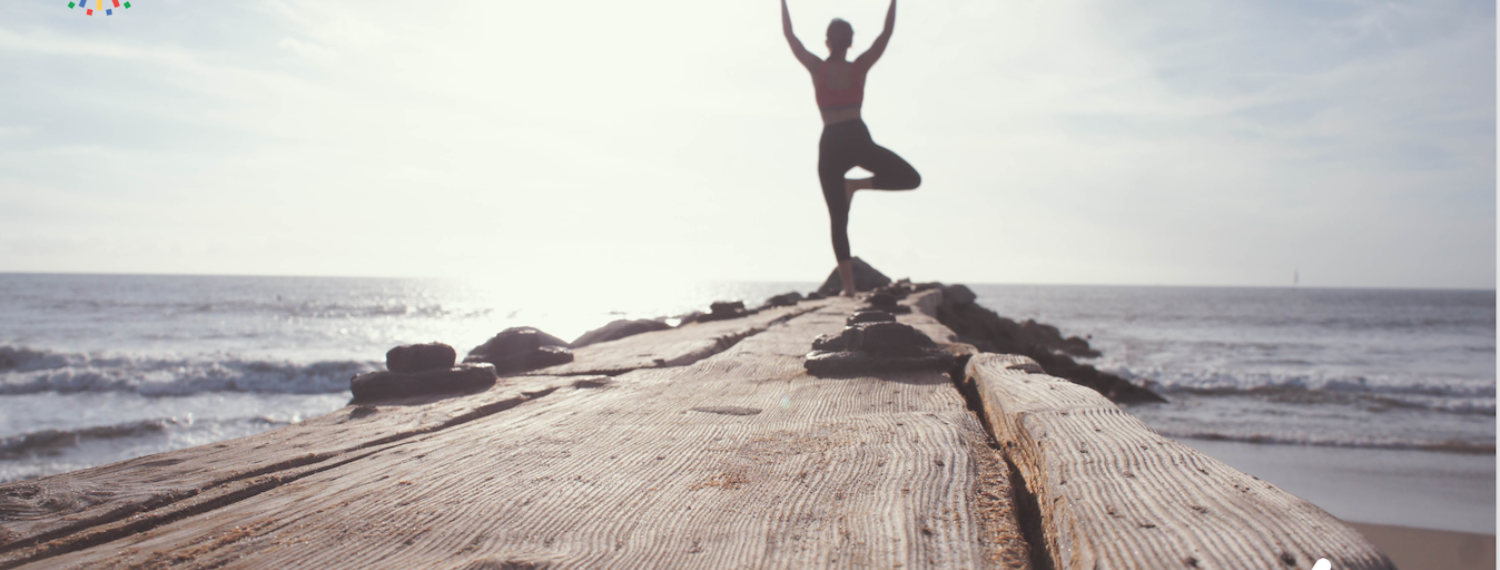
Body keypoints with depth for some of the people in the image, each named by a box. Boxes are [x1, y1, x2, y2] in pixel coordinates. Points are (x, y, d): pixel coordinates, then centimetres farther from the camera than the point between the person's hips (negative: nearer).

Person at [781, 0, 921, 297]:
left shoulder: (817, 69, 3)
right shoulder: (859, 67, 4)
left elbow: (789, 35, 10)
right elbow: (887, 32, 10)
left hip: (831, 145, 1)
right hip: (858, 139, -1)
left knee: (838, 221, 5)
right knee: (911, 178, 12)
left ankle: (848, 287, -2)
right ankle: (856, 184, -7)